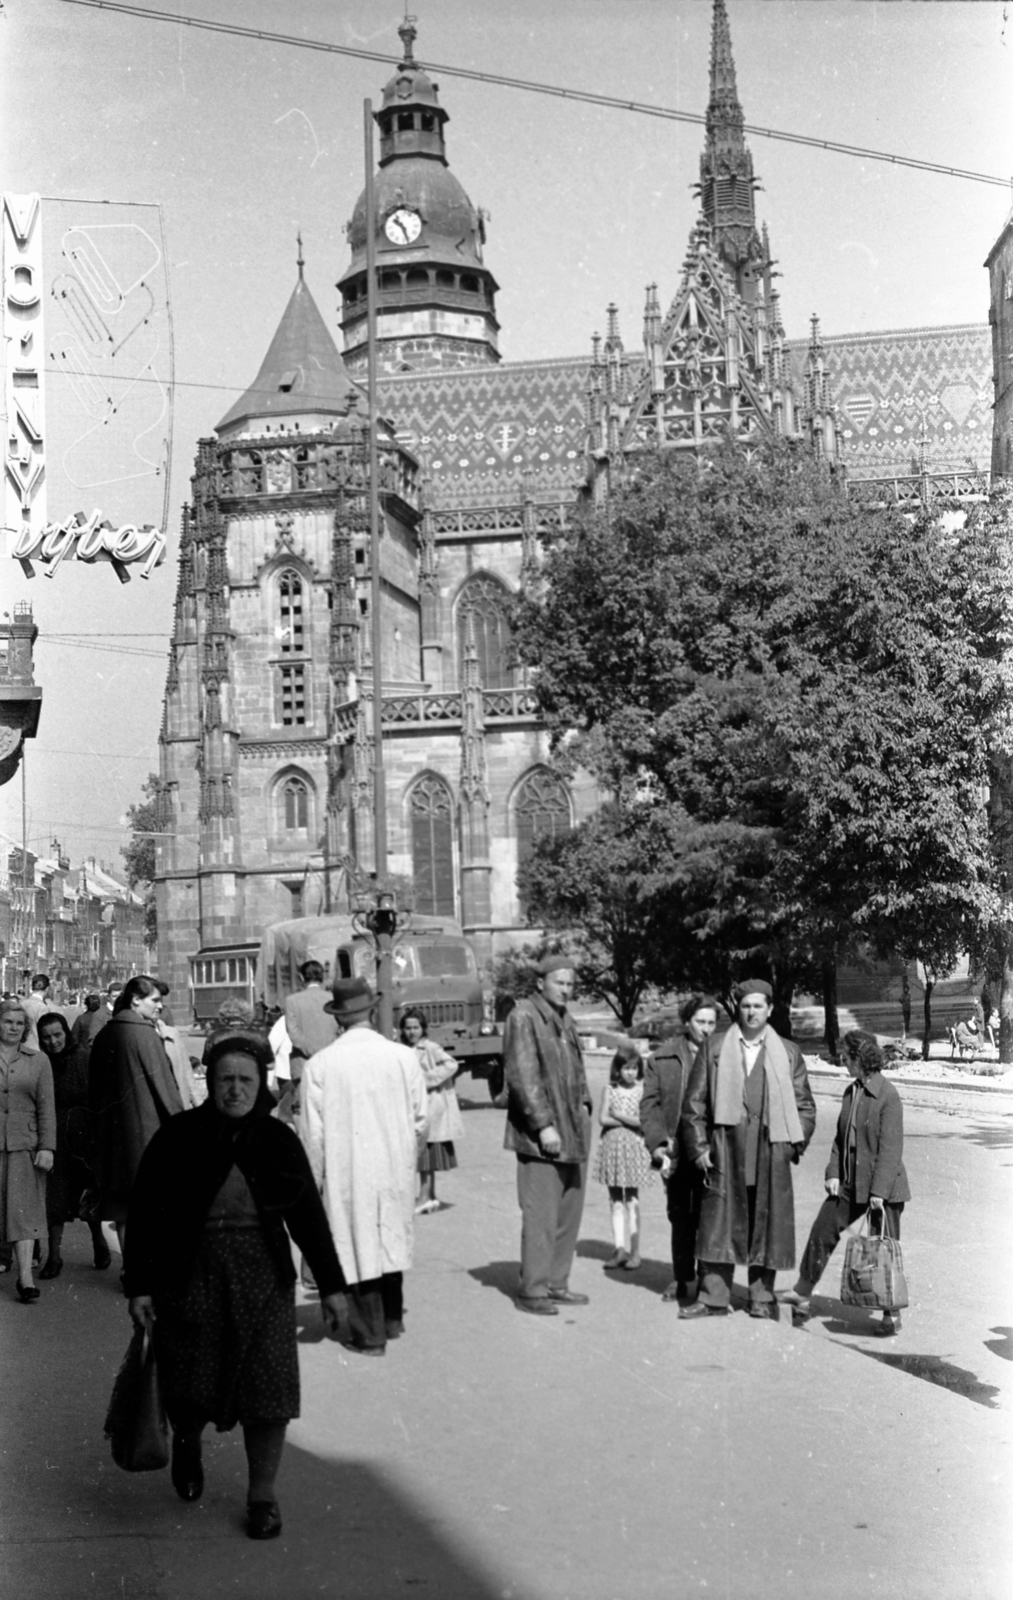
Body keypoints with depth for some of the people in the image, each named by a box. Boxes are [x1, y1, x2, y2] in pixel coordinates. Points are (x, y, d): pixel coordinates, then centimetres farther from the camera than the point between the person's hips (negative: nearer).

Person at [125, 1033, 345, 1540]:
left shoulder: (278, 1141, 2)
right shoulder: (178, 1136, -4)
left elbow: (309, 1216, 7)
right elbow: (143, 1213, -2)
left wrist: (331, 1285, 8)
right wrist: (139, 1285, -7)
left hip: (263, 1279, 1)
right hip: (190, 1277, -1)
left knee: (267, 1388, 0)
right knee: (190, 1387, 5)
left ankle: (262, 1495, 15)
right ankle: (187, 1443, 40)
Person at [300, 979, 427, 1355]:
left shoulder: (320, 1065, -13)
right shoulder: (403, 1057, -8)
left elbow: (313, 1133, -9)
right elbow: (419, 1119, -1)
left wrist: (312, 1180, 3)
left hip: (347, 1173, -2)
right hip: (395, 1168, 3)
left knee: (358, 1245, 8)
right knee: (391, 1240, 19)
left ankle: (370, 1334, 14)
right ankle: (392, 1320, 34)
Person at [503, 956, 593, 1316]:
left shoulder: (564, 1019, 16)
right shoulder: (523, 1016, -10)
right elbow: (522, 1076, -16)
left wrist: (583, 1105, 10)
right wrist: (543, 1124, -18)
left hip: (572, 1133, 8)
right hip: (539, 1136, -8)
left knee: (569, 1213, 11)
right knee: (541, 1214, -6)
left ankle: (556, 1284, 19)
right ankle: (532, 1290, 1)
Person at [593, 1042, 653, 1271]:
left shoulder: (641, 1090, -2)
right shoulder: (609, 1089, 3)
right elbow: (603, 1119, -6)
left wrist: (618, 1115, -10)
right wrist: (631, 1121, -10)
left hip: (633, 1148, -2)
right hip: (612, 1146, 2)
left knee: (632, 1199, -1)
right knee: (615, 1200, 5)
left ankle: (635, 1250, 5)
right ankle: (620, 1248, 10)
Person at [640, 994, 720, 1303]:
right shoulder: (662, 1058, 5)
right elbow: (650, 1104, 4)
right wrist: (658, 1144, -7)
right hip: (676, 1152, 2)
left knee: (707, 1217, -2)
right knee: (680, 1217, 12)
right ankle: (682, 1279, 22)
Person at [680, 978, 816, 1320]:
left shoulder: (788, 1053, 11)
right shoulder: (714, 1048, 8)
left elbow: (804, 1105, 12)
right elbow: (695, 1101, 7)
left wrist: (796, 1145, 1)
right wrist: (698, 1147, 1)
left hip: (771, 1150, 0)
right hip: (726, 1147, 0)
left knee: (767, 1223, 2)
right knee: (720, 1221, -1)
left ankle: (762, 1298, 12)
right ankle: (713, 1297, 4)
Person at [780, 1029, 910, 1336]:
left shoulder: (888, 1096, -17)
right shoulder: (851, 1092, 7)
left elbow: (891, 1147, -19)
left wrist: (879, 1190, -21)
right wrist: (833, 1172, 4)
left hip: (883, 1188, -8)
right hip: (849, 1184, 8)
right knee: (822, 1232, 10)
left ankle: (892, 1314, 14)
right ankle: (802, 1294, 22)